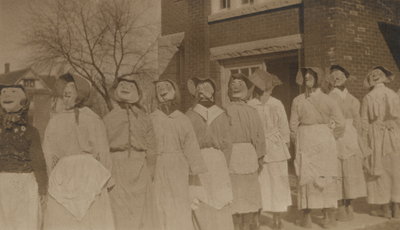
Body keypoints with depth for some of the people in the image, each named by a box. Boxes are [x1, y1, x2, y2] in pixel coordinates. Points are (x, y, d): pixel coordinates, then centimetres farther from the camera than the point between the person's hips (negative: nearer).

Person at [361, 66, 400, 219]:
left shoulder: (368, 98, -7)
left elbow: (364, 123, -7)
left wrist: (364, 143, 0)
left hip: (376, 137, -2)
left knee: (380, 173, 8)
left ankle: (385, 209, 12)